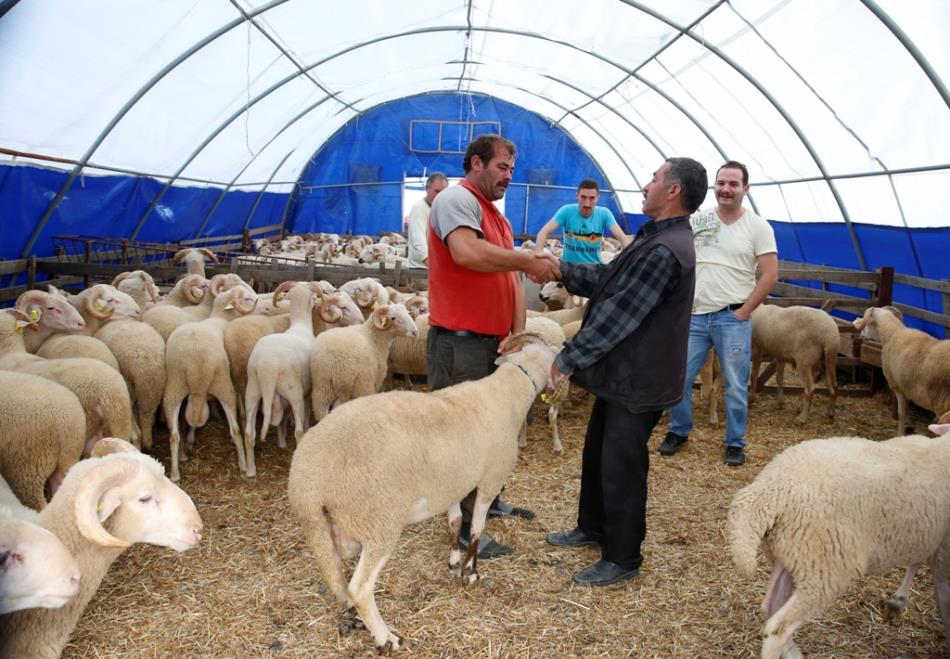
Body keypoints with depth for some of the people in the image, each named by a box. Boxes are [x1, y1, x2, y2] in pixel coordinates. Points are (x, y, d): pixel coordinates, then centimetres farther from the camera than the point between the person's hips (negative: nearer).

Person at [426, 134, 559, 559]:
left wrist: (517, 333, -1)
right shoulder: (456, 200, -11)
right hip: (460, 342, -10)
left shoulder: (498, 217, 18)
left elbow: (512, 279, 13)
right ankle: (466, 530, 10)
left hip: (494, 343, 10)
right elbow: (466, 253, -31)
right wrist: (529, 260, -21)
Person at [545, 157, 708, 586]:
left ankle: (622, 559, 20)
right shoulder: (657, 238, 9)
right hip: (620, 373, 10)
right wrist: (561, 270, -1)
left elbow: (617, 315, -25)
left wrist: (568, 359, -20)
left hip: (637, 382, -10)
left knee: (621, 469, 3)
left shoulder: (665, 252, -25)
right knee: (597, 454, 22)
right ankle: (592, 528, 40)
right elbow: (607, 278, 11)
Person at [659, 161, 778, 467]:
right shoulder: (697, 220, 5)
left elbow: (770, 274, -4)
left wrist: (744, 311, -8)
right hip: (695, 316, 3)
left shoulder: (758, 227, -2)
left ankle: (735, 443, 22)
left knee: (735, 387, 5)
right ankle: (679, 431, 25)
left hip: (732, 318, -2)